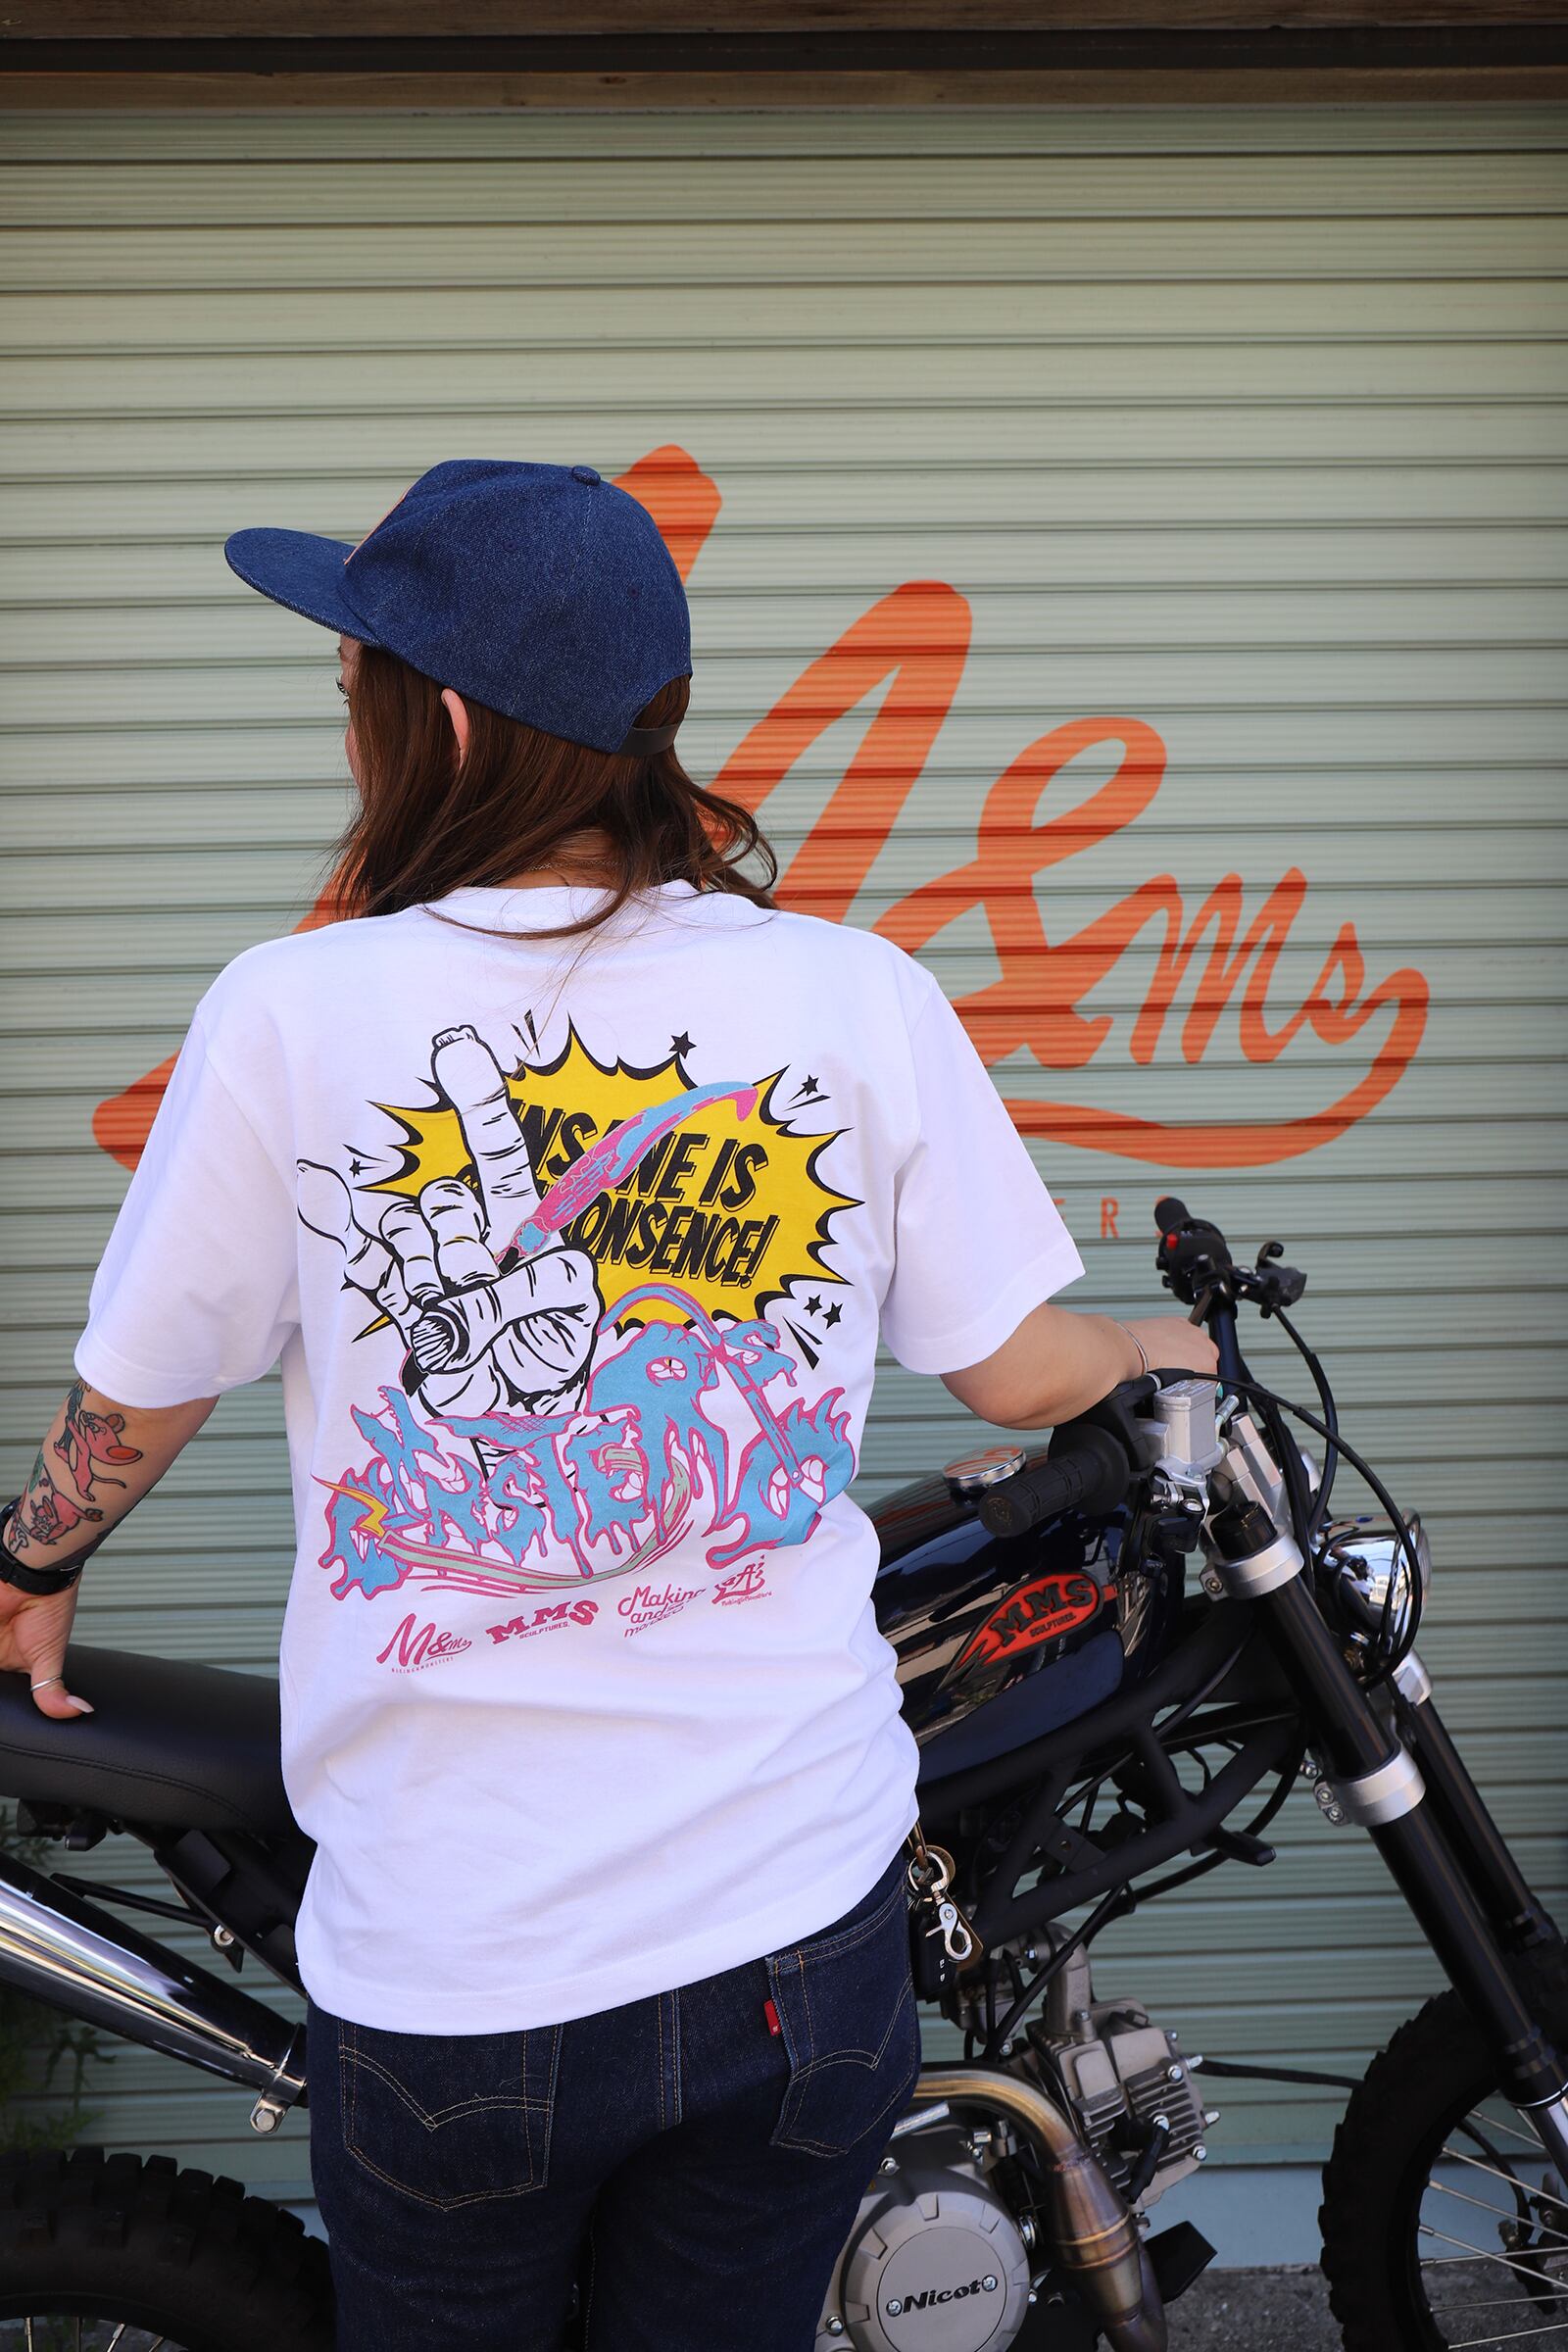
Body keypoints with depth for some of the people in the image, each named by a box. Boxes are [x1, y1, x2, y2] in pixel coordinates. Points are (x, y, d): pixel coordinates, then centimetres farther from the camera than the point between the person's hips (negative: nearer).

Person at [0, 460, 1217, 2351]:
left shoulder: (293, 1012, -12)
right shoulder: (862, 995, -8)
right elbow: (1021, 1370, 1)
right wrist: (1165, 1349, 24)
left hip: (448, 1965, -1)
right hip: (808, 1925, 2)